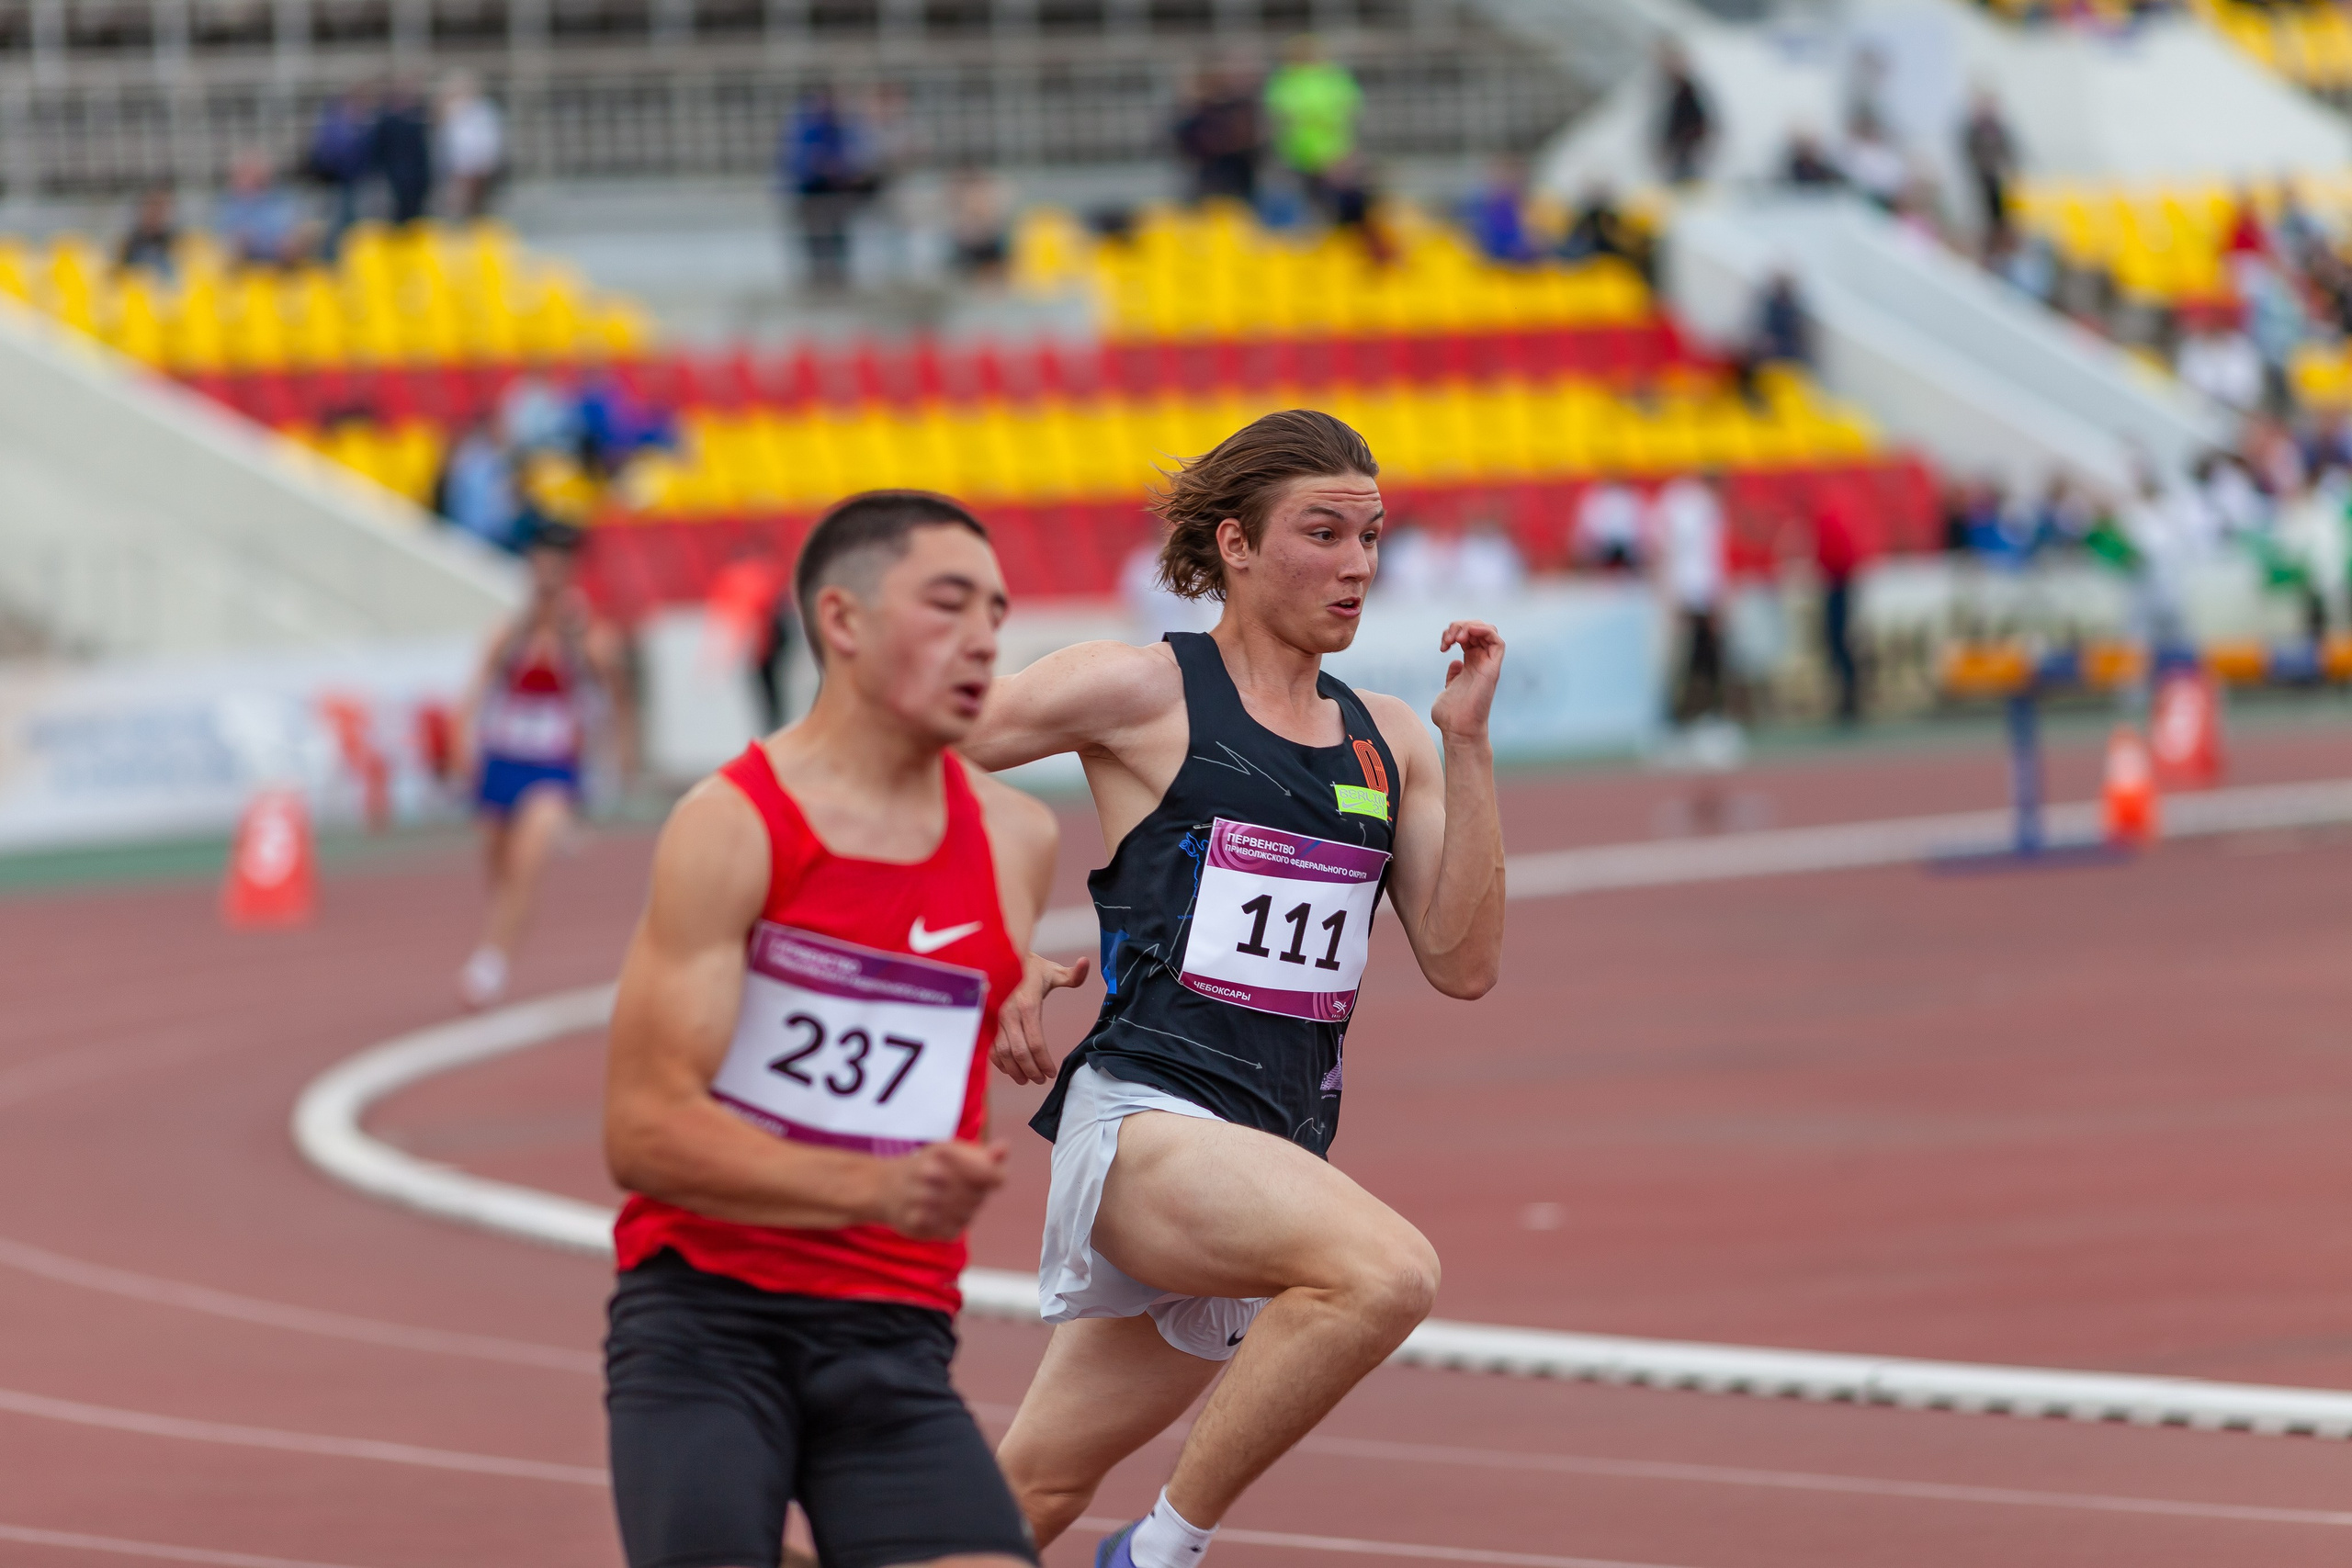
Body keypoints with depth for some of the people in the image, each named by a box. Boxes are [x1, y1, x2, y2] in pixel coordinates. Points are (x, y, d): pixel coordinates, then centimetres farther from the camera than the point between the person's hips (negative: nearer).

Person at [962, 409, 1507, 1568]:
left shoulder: (1387, 743, 14)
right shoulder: (1143, 692, -2)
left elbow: (1462, 964, 7)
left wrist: (1466, 744, 1)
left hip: (1277, 1145, 6)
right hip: (1143, 1115, -6)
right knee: (1388, 1270, -32)